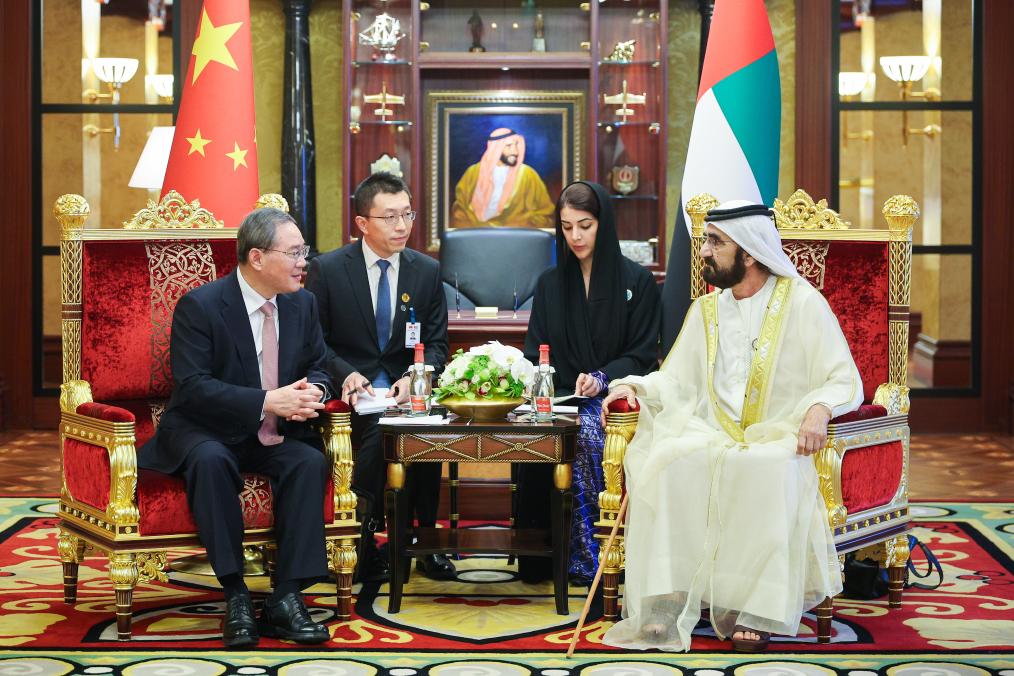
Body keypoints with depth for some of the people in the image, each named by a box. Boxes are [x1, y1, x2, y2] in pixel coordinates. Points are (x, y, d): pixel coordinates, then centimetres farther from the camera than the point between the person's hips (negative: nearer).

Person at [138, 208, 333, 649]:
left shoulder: (302, 304, 5)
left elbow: (317, 367, 14)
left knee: (311, 462, -26)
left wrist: (314, 392, -13)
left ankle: (286, 598, -25)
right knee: (211, 461, -37)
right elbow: (192, 386, -20)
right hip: (205, 434, -4)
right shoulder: (200, 306, -13)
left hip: (274, 436, 5)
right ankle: (235, 596, -30)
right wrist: (266, 402, -30)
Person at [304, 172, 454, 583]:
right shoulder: (327, 269, -1)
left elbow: (437, 344, 8)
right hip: (351, 385, -2)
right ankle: (365, 538, -19)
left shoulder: (427, 271, 7)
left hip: (406, 383, 2)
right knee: (380, 426, -34)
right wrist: (346, 374, -18)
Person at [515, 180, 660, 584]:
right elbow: (535, 354, 14)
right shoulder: (550, 284, 17)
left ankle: (585, 555, -26)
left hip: (612, 398, -2)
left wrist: (602, 378, -17)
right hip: (560, 399, 2)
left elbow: (643, 355, 1)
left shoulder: (637, 281, 7)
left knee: (585, 434, -35)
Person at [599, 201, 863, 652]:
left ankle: (756, 609, -32)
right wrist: (634, 386, -1)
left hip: (780, 441, -4)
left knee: (770, 470, -38)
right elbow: (675, 381, 19)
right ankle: (667, 602, -28)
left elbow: (846, 381, -4)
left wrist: (820, 408, -25)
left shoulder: (802, 302, 1)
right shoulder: (705, 310, 16)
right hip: (714, 436, 4)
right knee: (666, 461, -28)